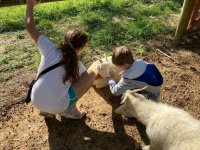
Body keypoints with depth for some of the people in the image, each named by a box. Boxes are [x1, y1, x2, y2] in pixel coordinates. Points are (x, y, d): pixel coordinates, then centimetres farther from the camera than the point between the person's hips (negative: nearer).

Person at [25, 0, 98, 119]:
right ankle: (69, 109, 7)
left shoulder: (51, 50, -7)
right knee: (92, 73, 2)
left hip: (36, 102, 4)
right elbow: (88, 76, 15)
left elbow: (30, 26, 1)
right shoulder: (76, 65, -7)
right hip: (57, 107, -4)